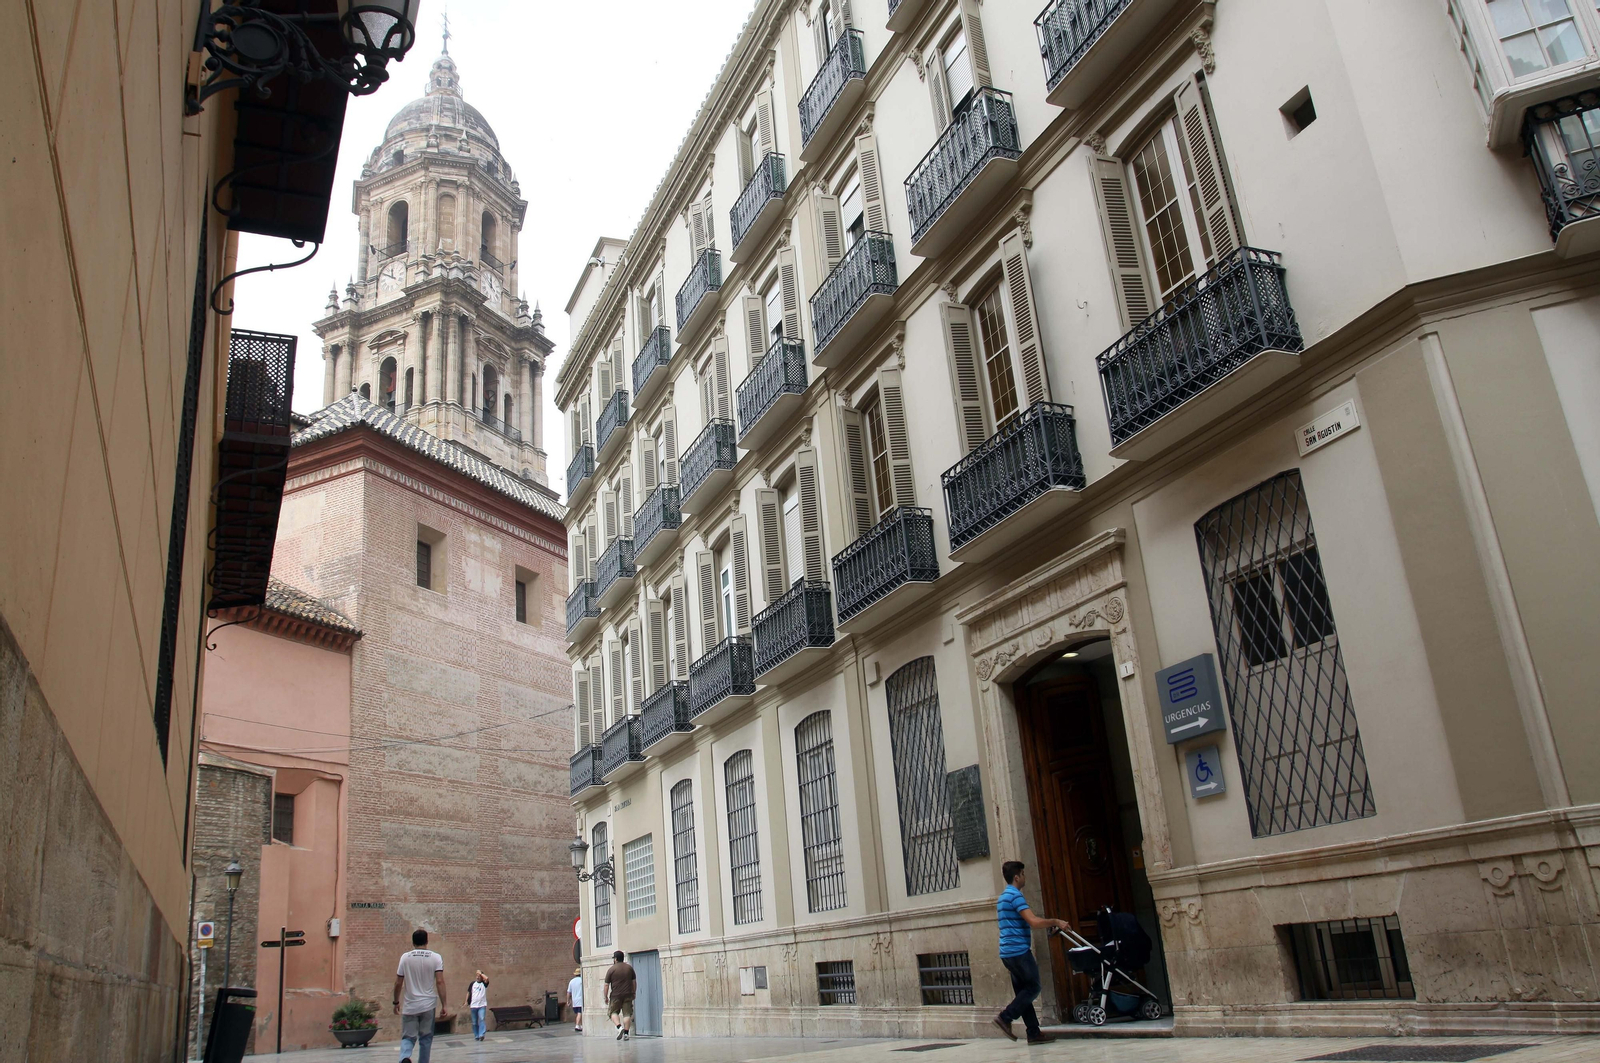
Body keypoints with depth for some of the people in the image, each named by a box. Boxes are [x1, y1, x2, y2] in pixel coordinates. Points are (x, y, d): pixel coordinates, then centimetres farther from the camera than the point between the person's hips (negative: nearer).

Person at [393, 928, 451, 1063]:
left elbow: (398, 983, 2)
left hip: (409, 1006, 0)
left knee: (408, 1037, 6)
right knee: (425, 1038, 12)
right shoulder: (436, 958, -4)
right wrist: (444, 1005, -6)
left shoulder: (405, 957, 0)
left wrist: (396, 1002, 16)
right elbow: (440, 982, -10)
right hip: (428, 1005, 0)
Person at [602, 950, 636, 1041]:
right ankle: (626, 1033, -1)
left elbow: (606, 985, -3)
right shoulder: (629, 968, 7)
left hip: (616, 995, -3)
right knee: (627, 1014, 5)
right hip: (628, 995, 3)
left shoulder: (611, 970, -4)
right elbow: (634, 982, 11)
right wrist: (633, 993, 20)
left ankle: (619, 1027, -12)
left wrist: (606, 997, 5)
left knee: (614, 1012, 10)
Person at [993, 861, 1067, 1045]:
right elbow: (1034, 922, -22)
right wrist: (1055, 922, -9)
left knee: (1023, 991, 10)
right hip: (1019, 951, -10)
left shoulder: (1003, 897, 19)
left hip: (1007, 952, 10)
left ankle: (1034, 1033, 10)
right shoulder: (1015, 896, -14)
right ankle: (1005, 1018, -9)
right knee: (1033, 988, -2)